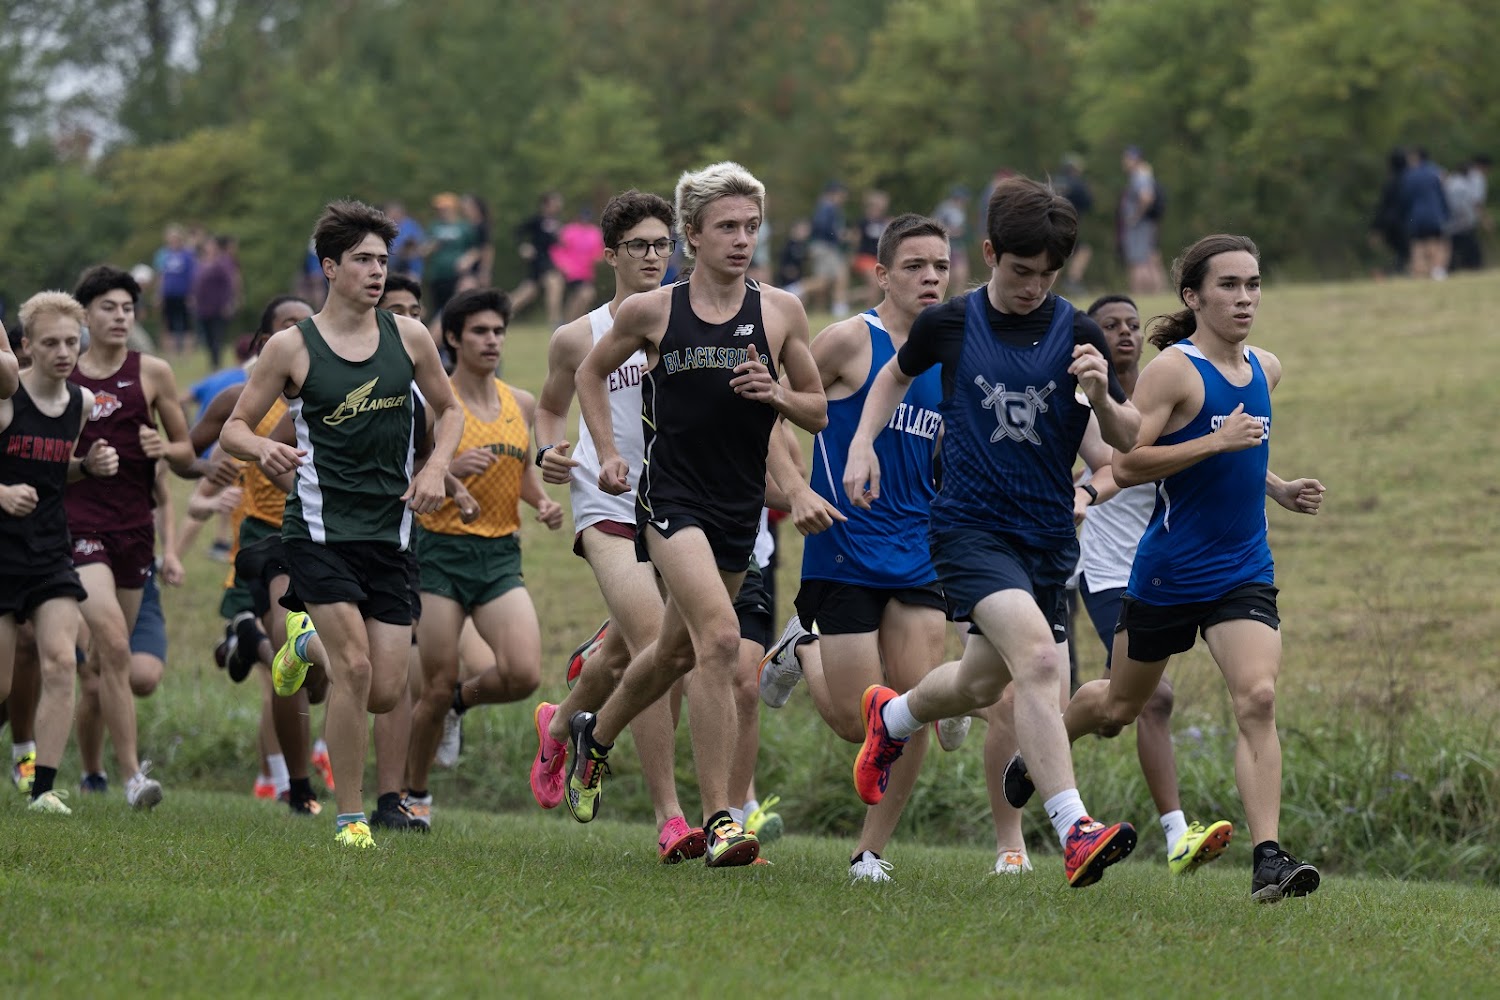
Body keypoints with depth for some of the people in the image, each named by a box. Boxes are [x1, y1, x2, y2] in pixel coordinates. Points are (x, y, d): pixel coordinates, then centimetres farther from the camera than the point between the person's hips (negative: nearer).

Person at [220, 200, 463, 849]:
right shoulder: (291, 348, -3)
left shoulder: (409, 338, 6)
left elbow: (449, 411, 19)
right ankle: (350, 818, -5)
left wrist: (436, 467, 0)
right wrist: (265, 450, -20)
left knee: (385, 694, 1)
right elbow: (233, 429, 3)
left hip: (391, 528, 4)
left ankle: (311, 643, 35)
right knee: (355, 667, -19)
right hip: (320, 530, -4)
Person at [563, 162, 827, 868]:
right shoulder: (652, 312, -2)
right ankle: (717, 819, -24)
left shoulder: (779, 312, 2)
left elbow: (819, 412, 9)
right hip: (671, 497, -4)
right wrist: (608, 454, 5)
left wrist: (776, 394, -12)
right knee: (720, 637, -24)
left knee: (678, 652, 19)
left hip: (740, 507, 4)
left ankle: (596, 734, 50)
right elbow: (592, 372, 16)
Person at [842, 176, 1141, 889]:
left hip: (1048, 536, 4)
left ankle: (891, 718, 52)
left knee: (980, 684, 17)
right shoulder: (949, 324, -1)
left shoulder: (1077, 334, -1)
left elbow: (1127, 441, 3)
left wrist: (1102, 397, -18)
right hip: (969, 526, -4)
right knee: (1036, 655, -26)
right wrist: (862, 443, 8)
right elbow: (896, 375, 21)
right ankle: (1074, 831, -33)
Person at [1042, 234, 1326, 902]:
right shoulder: (1174, 369, -14)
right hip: (1169, 571, -4)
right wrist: (1218, 443, -26)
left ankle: (1268, 861, -22)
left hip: (1244, 571, 4)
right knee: (1118, 707, 15)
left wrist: (1278, 489, 12)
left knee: (1257, 699, -18)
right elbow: (1125, 466, -21)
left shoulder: (1265, 369, 9)